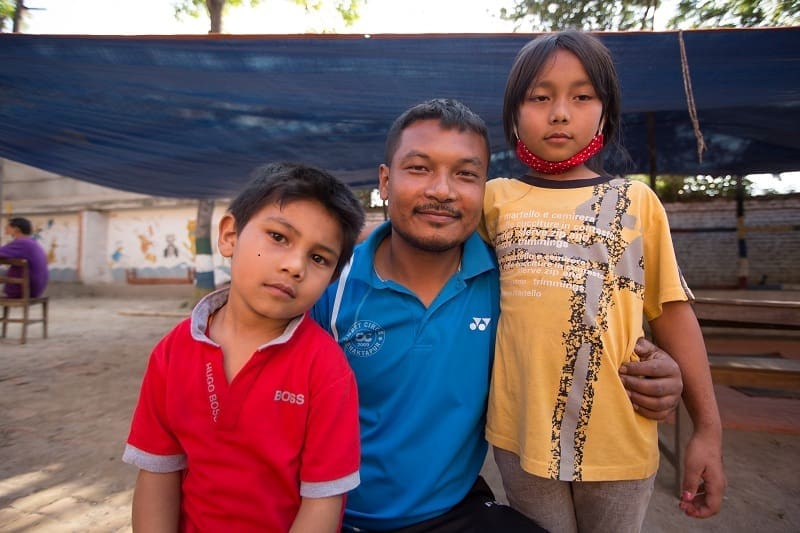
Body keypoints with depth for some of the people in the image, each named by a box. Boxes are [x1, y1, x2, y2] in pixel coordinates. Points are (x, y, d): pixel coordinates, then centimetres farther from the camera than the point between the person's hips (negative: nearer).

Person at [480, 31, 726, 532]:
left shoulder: (638, 201, 1)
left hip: (620, 438, 1)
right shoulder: (495, 199, 1)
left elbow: (673, 313, 2)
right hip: (525, 434, 0)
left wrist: (708, 429, 2)